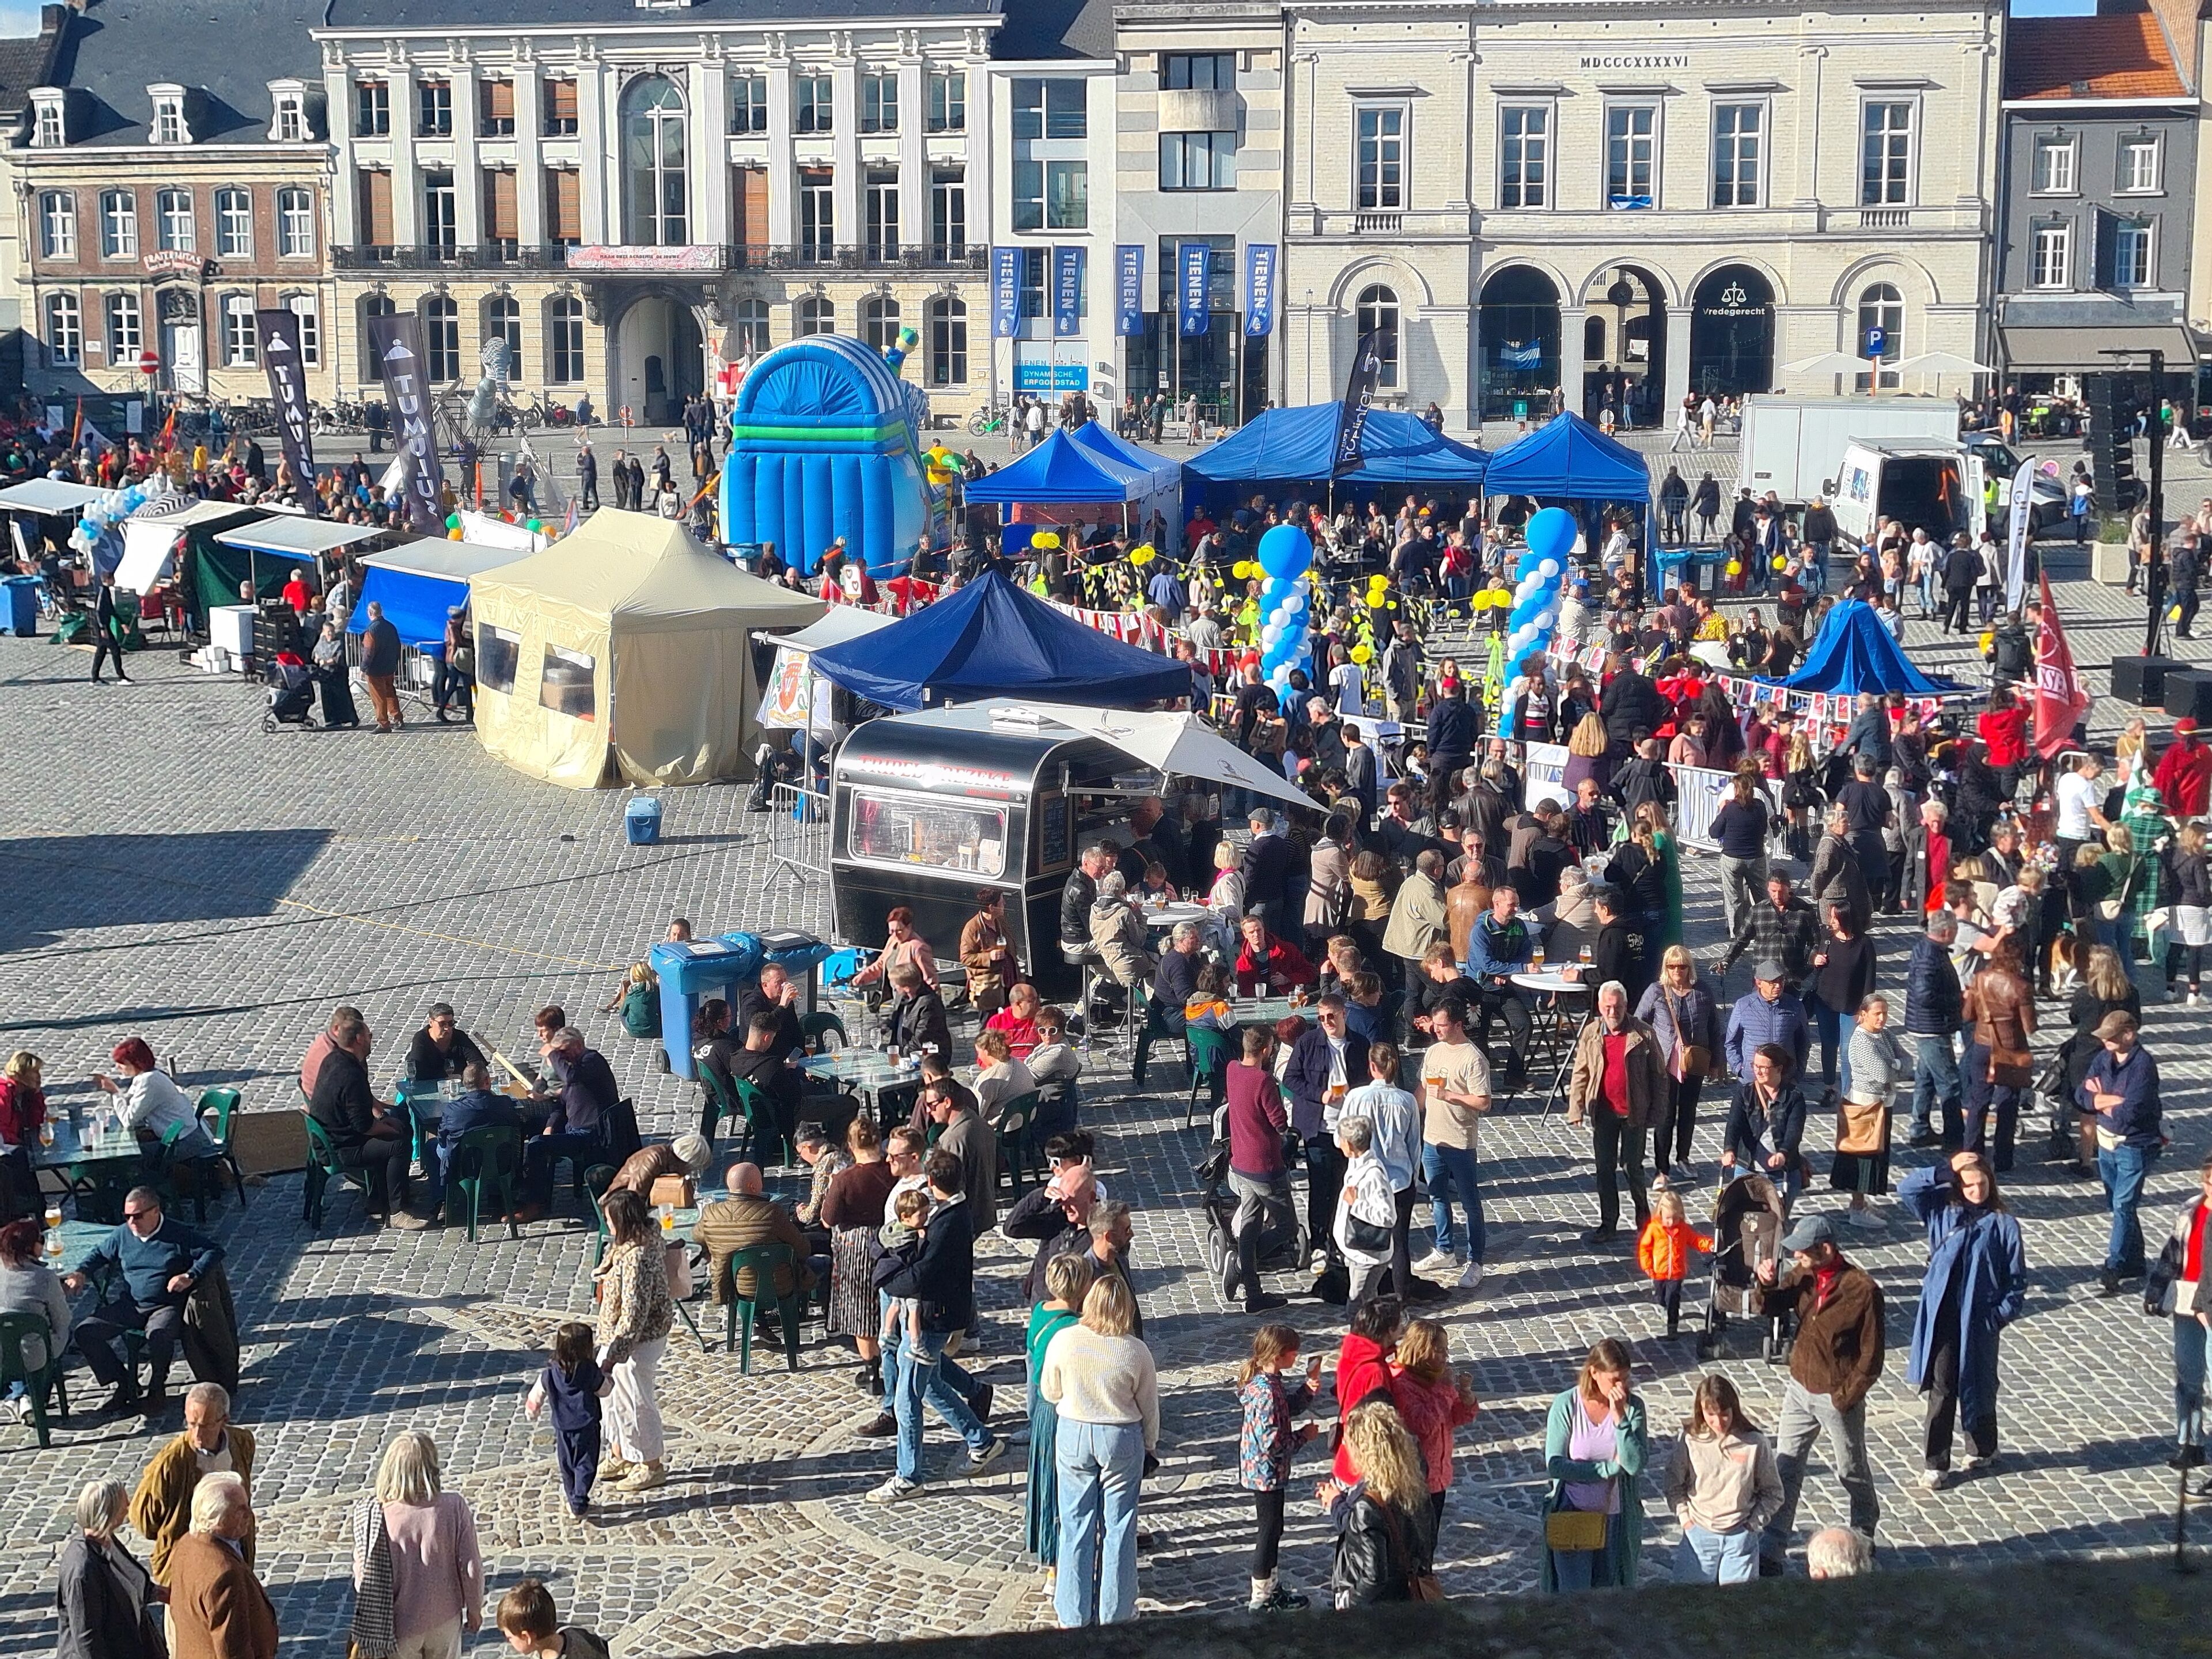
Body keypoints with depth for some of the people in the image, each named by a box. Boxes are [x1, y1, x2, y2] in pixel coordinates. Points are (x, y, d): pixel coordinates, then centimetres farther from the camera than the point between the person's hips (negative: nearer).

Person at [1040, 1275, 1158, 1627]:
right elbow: (1149, 1407, -3)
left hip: (1073, 1436, 1)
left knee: (1076, 1524, 12)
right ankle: (1115, 1614, 19)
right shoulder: (1136, 1351, -14)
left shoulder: (1064, 1341, -13)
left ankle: (1074, 1614, 19)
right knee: (1118, 1525, 11)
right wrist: (1149, 1446, 13)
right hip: (1122, 1439, -1)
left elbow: (1049, 1392, 1)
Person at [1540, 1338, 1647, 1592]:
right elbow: (1555, 1464, -16)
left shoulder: (1633, 1407, -8)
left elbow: (1635, 1465, -18)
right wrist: (1609, 1468, -17)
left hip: (1617, 1517, 2)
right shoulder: (1566, 1406, -13)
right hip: (1572, 1516, -2)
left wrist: (1619, 1416, -25)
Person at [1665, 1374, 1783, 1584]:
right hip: (1698, 1535, 1)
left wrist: (1754, 1522, -5)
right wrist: (1684, 1517, -4)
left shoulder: (1755, 1443, -9)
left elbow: (1773, 1492, 2)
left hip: (1740, 1537, -1)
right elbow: (1674, 1485, 5)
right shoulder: (1690, 1441, -8)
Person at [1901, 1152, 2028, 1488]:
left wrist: (2003, 1313, -10)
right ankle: (1935, 1463, 6)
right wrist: (1946, 1172, -11)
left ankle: (1984, 1448, 36)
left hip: (1980, 1318, -1)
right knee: (1941, 1388, 1)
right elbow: (1907, 1189, -7)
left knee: (1979, 1384, 15)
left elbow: (2017, 1278, 0)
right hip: (1943, 1314, 1)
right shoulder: (1942, 1210, 3)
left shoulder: (2003, 1224, -3)